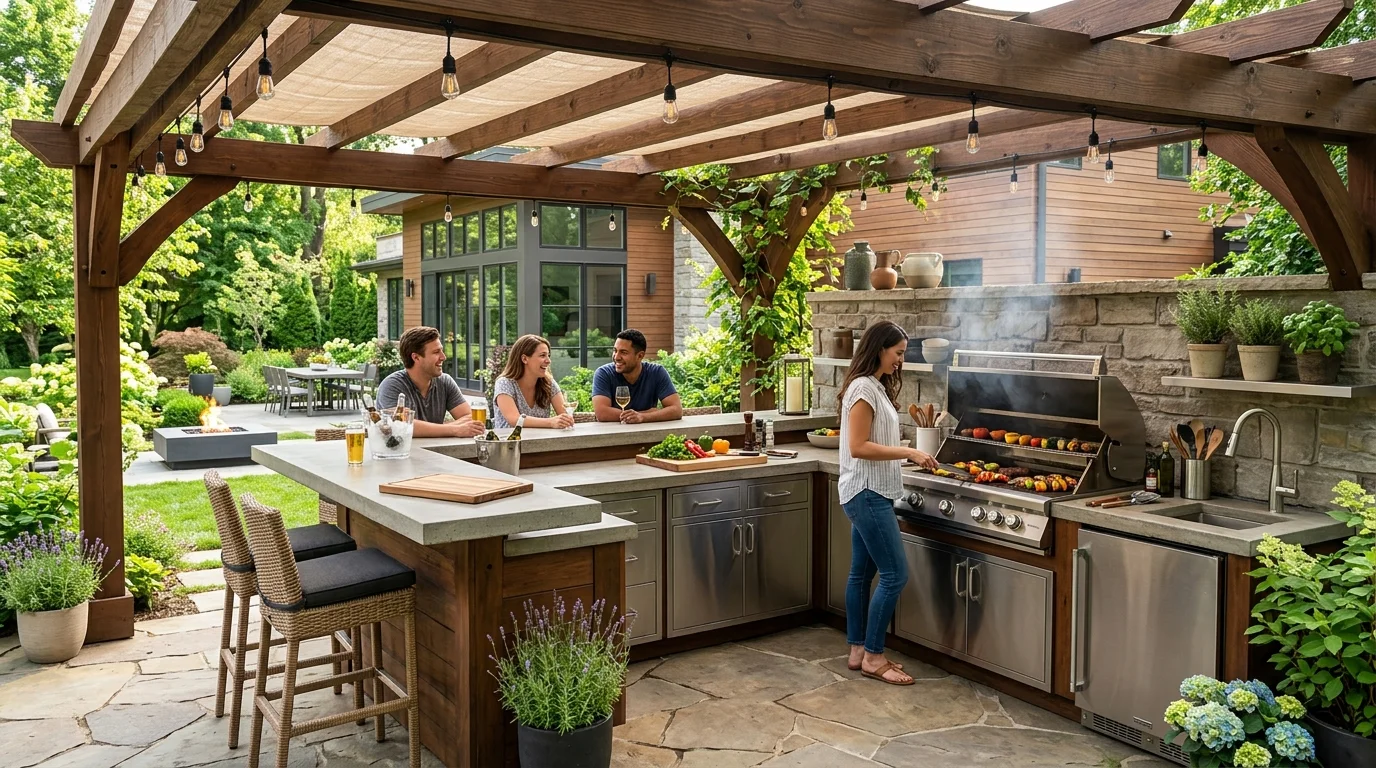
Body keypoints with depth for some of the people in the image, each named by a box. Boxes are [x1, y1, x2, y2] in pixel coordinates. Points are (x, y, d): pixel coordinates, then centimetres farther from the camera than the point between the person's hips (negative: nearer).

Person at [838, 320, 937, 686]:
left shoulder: (876, 387, 15)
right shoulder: (863, 388, -15)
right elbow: (858, 447, -20)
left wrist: (908, 454, 7)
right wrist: (908, 453, -20)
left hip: (869, 494, 10)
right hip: (866, 492, -10)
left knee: (862, 573, 13)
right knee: (895, 574, -7)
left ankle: (858, 651, 21)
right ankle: (873, 656, 2)